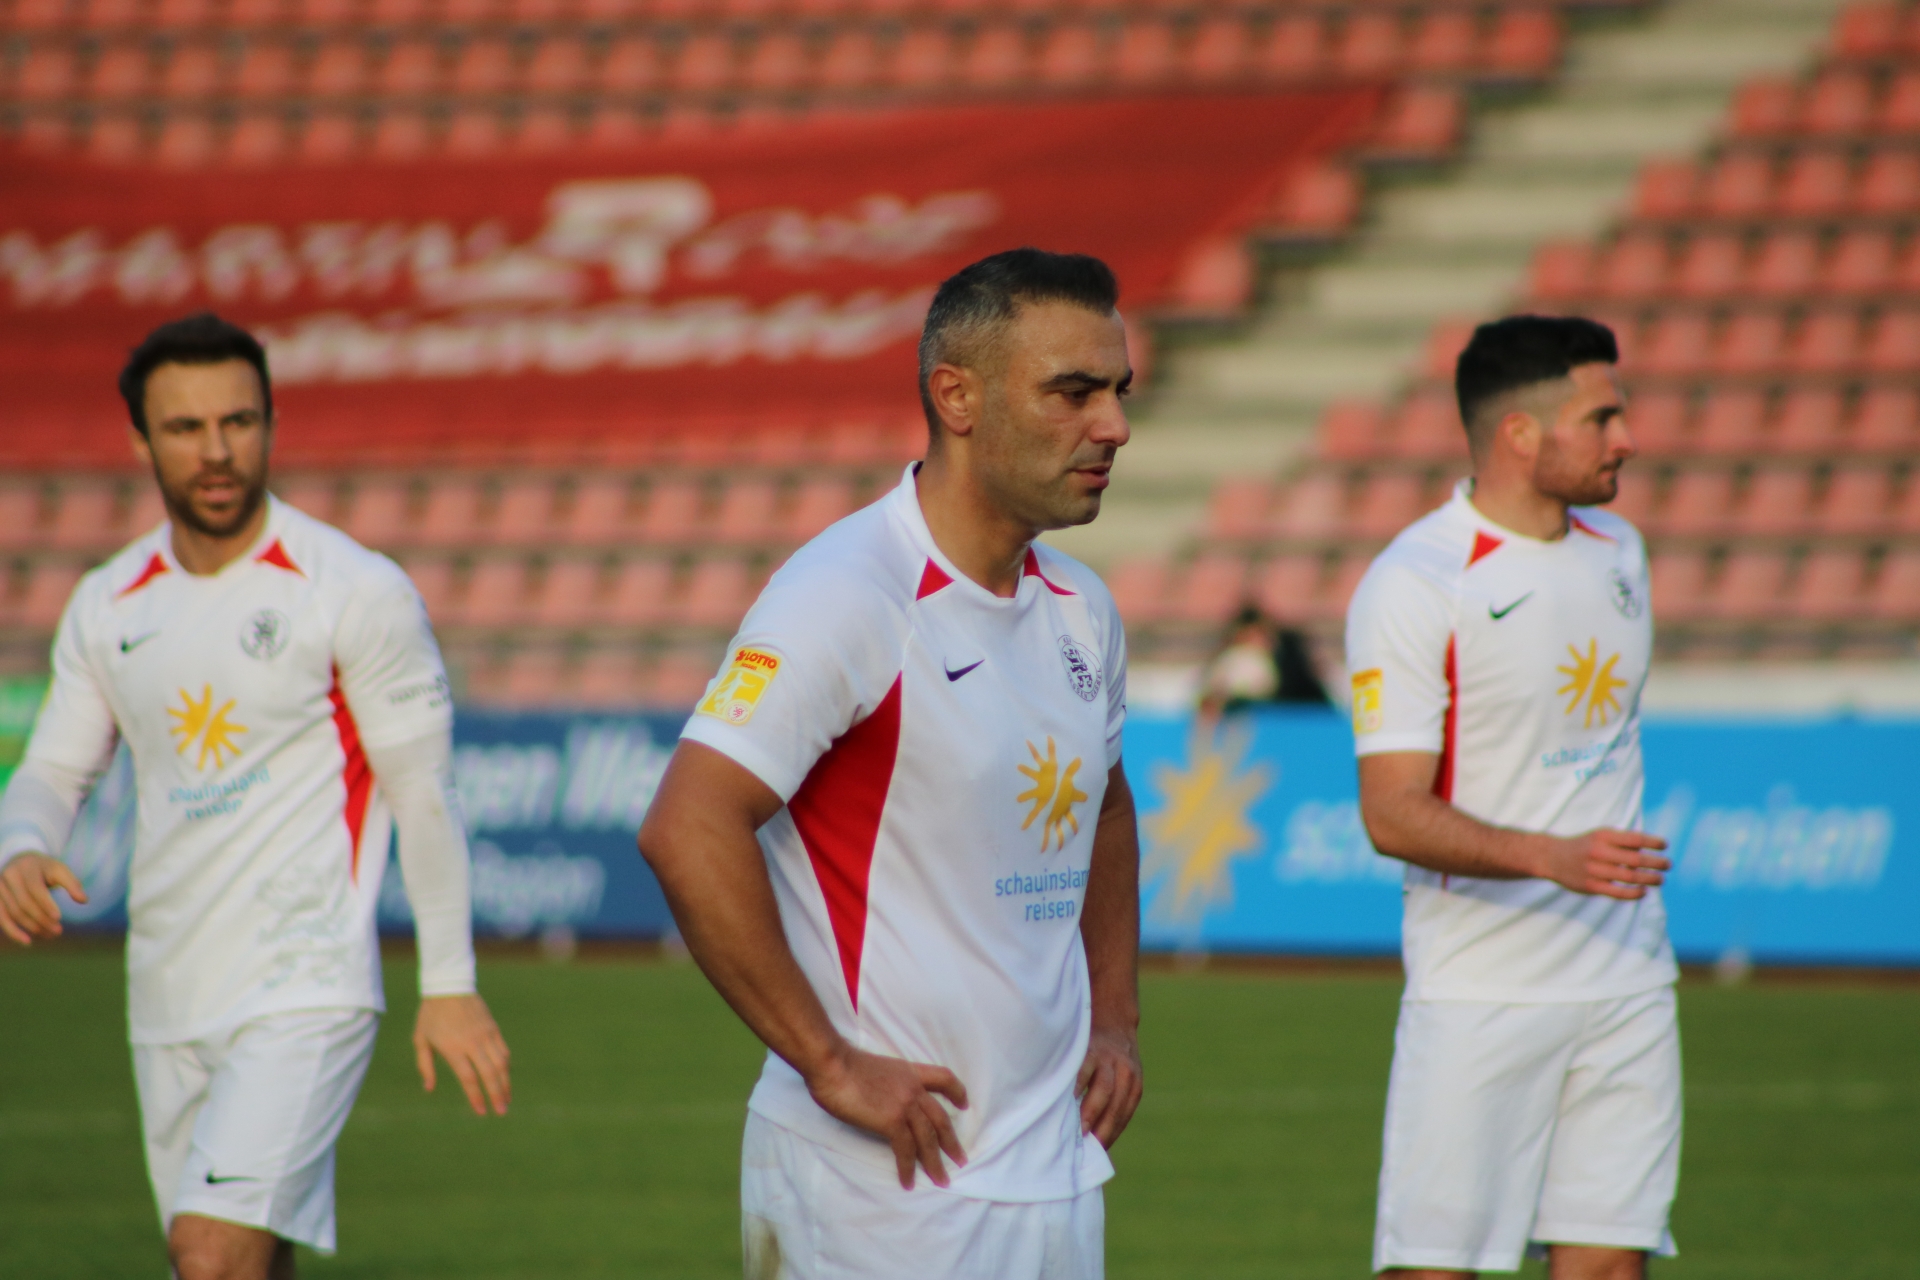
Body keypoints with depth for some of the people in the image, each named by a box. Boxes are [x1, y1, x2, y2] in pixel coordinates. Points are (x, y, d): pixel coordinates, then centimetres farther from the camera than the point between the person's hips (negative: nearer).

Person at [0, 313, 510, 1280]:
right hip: (167, 1005, 6)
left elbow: (423, 789, -3)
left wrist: (449, 983, -5)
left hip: (305, 992, -6)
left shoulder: (358, 593, -6)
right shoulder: (106, 608, 9)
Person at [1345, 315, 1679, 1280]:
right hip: (1479, 992, -6)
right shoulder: (1413, 585, -12)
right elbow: (1392, 814, -17)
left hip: (1629, 981, 6)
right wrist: (1553, 858, -29)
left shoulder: (1617, 550, 11)